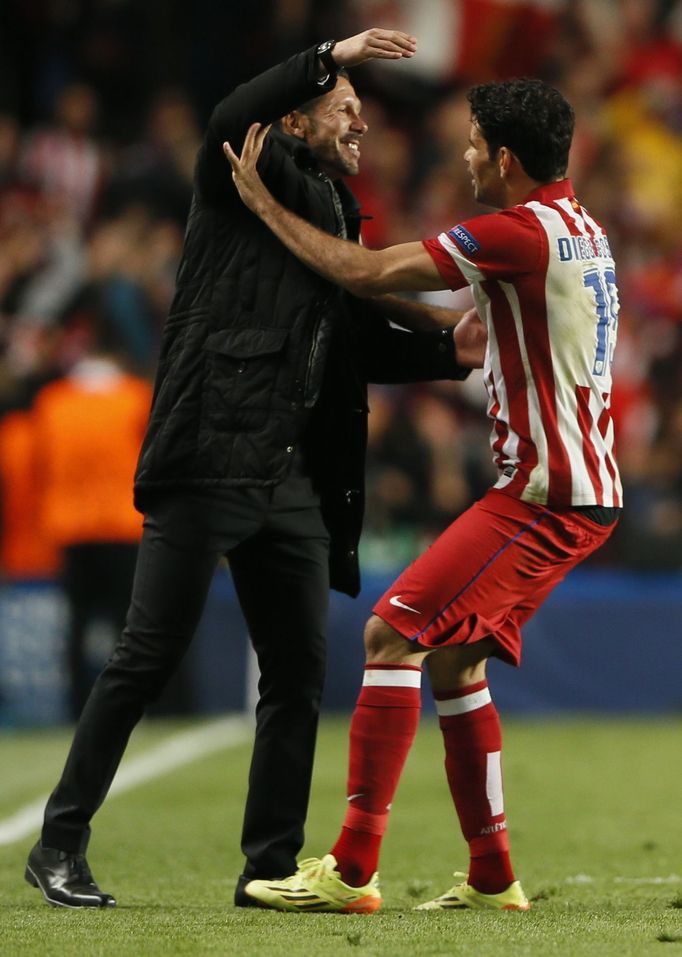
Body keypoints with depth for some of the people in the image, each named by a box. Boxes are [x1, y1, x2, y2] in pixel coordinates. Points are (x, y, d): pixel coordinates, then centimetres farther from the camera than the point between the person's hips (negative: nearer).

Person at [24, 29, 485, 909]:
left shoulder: (336, 220, 22)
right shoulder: (246, 182, 1)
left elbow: (359, 348, 23)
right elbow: (232, 120, -23)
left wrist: (450, 349, 8)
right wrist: (330, 56, -25)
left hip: (292, 480, 8)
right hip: (211, 463, -8)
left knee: (298, 672, 5)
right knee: (148, 656, -7)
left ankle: (272, 867, 11)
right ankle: (60, 845, 0)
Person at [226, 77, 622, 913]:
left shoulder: (518, 232, -15)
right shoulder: (577, 228, 16)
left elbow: (364, 274, -14)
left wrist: (263, 203, -3)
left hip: (545, 492, -10)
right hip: (582, 486, 10)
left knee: (393, 633, -13)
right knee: (454, 658, 15)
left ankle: (353, 868, -17)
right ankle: (492, 876, 17)